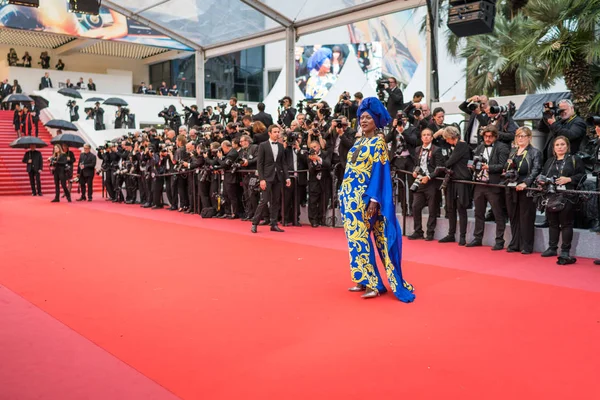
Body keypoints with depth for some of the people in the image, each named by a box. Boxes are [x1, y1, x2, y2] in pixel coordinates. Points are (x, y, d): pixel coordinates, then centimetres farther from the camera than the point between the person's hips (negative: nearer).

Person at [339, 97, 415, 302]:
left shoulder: (378, 142, -7)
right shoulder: (359, 142, 15)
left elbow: (379, 171, -14)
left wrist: (374, 199, -21)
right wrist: (343, 193, 13)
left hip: (362, 196, -8)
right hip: (349, 195, 8)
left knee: (360, 237, -9)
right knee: (354, 237, 8)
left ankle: (372, 283, -3)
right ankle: (363, 280, 15)